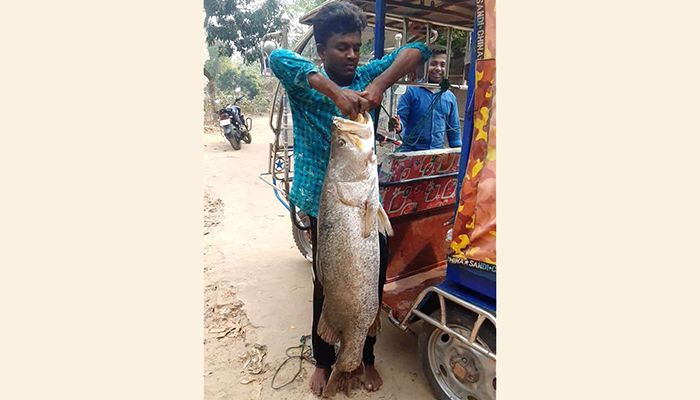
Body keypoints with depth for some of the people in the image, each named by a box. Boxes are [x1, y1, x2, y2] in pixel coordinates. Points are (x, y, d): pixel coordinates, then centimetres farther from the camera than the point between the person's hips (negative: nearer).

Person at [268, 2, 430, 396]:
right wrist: (333, 91, -34)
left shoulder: (366, 75, 6)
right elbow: (278, 57, -22)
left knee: (372, 282, 11)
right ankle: (324, 360, 38)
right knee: (326, 285, 11)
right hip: (323, 203, -2)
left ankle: (365, 356, 38)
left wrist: (380, 84, -21)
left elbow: (417, 50, -3)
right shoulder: (305, 84, -1)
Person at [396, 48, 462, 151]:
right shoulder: (412, 91, -3)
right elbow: (401, 117, -6)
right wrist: (398, 125, -30)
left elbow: (454, 130, 13)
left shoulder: (450, 97, 8)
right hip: (410, 150, -3)